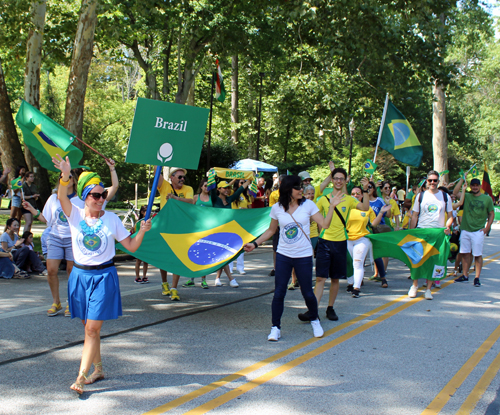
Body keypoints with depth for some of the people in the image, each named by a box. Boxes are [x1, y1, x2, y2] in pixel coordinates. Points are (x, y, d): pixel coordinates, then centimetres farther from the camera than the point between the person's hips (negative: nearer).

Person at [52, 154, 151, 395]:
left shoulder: (111, 219, -1)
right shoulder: (76, 215, -1)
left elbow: (132, 247, 1)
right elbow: (62, 197, -22)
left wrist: (143, 230, -17)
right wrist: (65, 175, -39)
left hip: (104, 276, -2)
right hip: (80, 275, 2)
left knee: (92, 329, -8)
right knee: (89, 327, 12)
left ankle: (80, 378, -6)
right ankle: (98, 370, 28)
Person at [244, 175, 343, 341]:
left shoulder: (308, 204, -3)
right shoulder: (277, 208, -1)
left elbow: (325, 224, -5)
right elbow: (271, 230, 11)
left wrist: (332, 206, -12)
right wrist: (255, 244, 5)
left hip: (304, 256, -1)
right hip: (283, 255, 1)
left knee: (307, 293, 5)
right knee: (279, 293, -1)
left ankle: (315, 321, 31)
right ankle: (275, 327, 12)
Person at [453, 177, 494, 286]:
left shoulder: (487, 198, 3)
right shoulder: (466, 196, 6)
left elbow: (491, 214, 7)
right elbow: (455, 192, -9)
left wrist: (487, 228, -4)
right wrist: (462, 179, -7)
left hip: (478, 231, -2)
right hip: (465, 230, 3)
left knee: (477, 255, -1)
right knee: (465, 253, 8)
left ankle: (477, 278, 4)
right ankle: (465, 275, 17)